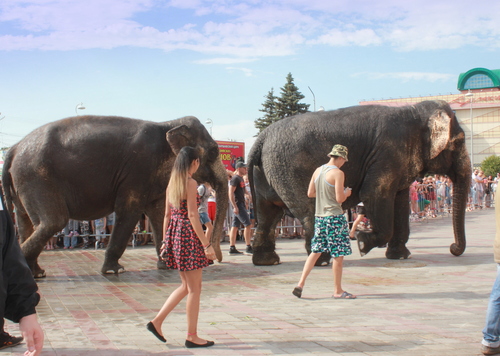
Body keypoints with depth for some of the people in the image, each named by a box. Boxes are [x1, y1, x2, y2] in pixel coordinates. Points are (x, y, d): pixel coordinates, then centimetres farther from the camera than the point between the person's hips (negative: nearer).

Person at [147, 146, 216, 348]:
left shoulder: (172, 183, 12)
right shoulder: (190, 183, -12)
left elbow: (167, 214, 14)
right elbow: (192, 215, -17)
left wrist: (165, 241, 19)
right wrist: (206, 244, -16)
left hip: (174, 233, 9)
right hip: (188, 235, -8)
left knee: (187, 286, 18)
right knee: (194, 288, 1)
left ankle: (157, 321, 15)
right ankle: (192, 336, 7)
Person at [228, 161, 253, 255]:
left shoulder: (241, 178, 18)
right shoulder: (235, 179, -12)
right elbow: (231, 193, -18)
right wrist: (235, 206, -23)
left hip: (241, 205, 9)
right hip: (238, 205, -9)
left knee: (235, 226, 8)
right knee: (248, 225, -9)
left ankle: (232, 248, 9)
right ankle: (248, 247, -6)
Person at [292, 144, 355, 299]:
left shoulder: (318, 171, 8)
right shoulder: (338, 173, -13)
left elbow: (310, 193, 12)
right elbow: (339, 199, -16)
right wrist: (347, 193, 4)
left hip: (319, 216, 7)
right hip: (334, 217, -7)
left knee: (316, 251, 13)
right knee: (338, 254, 2)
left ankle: (300, 284, 7)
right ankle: (338, 291, 9)